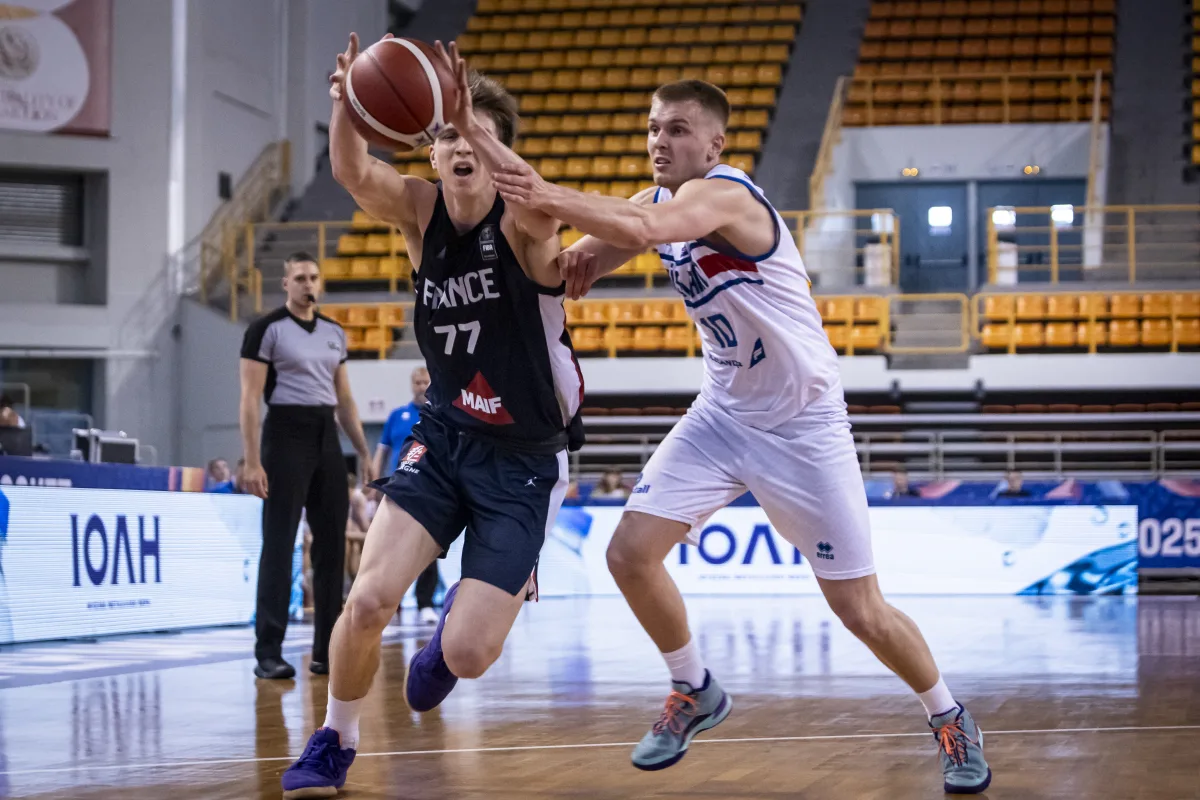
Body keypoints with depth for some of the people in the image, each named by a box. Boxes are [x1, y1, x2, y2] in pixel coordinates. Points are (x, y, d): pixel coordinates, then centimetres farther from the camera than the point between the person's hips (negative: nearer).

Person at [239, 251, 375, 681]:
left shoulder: (334, 332, 14)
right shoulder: (266, 329, -4)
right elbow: (250, 399, -9)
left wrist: (364, 453, 14)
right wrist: (252, 462, -16)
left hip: (326, 438, 6)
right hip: (286, 436, -6)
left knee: (332, 545, 6)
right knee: (278, 546, -7)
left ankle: (327, 652, 13)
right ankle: (268, 654, -4)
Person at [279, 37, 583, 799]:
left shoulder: (524, 227, -16)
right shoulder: (421, 210, -5)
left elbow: (540, 204, -42)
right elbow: (354, 173, -26)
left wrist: (478, 126, -59)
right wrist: (348, 107, -48)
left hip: (526, 459, -3)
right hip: (443, 440, 3)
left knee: (465, 657, -9)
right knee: (369, 599, -17)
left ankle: (458, 625, 30)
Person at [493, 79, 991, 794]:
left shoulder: (724, 194, -25)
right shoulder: (660, 200, 2)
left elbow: (645, 230, -45)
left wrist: (549, 197, -53)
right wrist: (572, 258, -17)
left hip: (805, 425, -7)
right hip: (725, 413, 7)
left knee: (862, 611, -3)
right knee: (631, 553, -7)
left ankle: (951, 720, 22)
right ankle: (696, 693, 16)